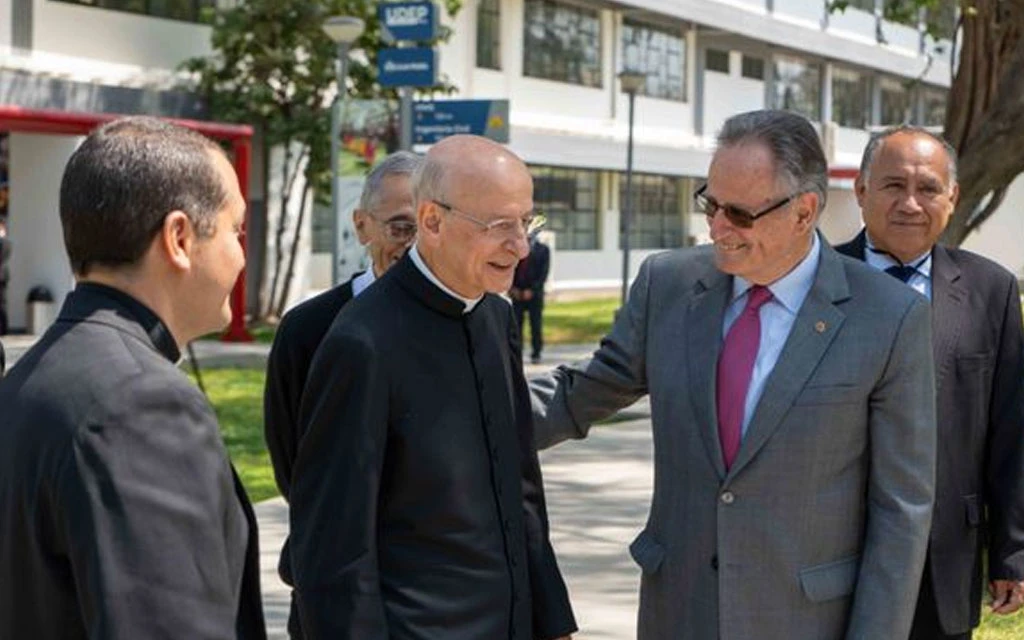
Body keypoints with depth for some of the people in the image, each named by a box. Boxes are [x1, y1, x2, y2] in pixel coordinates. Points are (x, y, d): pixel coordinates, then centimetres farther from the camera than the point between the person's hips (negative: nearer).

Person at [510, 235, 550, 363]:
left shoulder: (543, 249, 4)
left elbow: (543, 273, -2)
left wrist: (531, 290, -10)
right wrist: (512, 288, -5)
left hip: (534, 294, -1)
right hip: (517, 293, 1)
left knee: (536, 325, 0)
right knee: (515, 325, -2)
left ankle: (536, 354, 7)